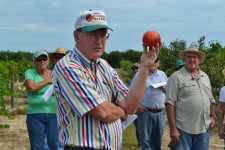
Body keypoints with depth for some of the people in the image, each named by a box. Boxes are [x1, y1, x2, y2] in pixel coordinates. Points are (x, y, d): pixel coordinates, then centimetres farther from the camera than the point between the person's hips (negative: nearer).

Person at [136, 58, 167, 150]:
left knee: (158, 138, 12)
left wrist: (165, 88, -5)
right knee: (145, 139, 0)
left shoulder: (162, 74, 12)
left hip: (160, 112, 4)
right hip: (145, 111, -4)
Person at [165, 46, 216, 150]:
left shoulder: (205, 77, 14)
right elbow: (170, 103, -12)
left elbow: (211, 100, 22)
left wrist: (212, 116, 12)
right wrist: (173, 129, -16)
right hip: (183, 129, -6)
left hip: (204, 128, 6)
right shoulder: (176, 77, -7)